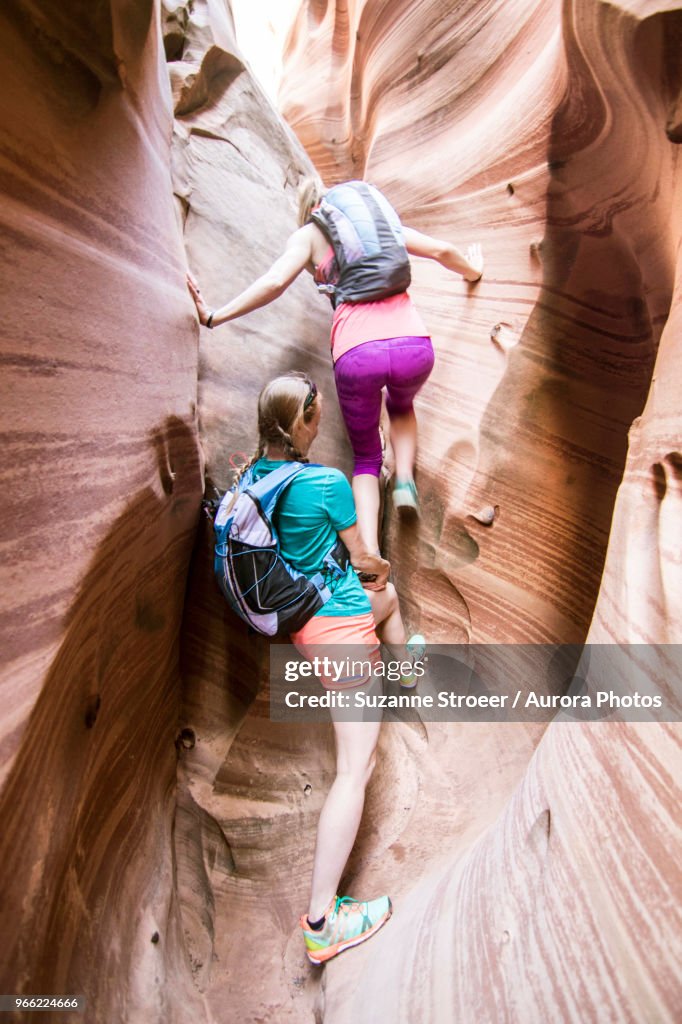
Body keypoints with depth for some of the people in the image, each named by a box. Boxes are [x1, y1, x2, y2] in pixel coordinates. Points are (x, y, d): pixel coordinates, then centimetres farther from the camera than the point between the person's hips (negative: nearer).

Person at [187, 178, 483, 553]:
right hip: (415, 348, 3)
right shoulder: (386, 222, 26)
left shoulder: (309, 234, 15)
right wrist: (472, 272, 50)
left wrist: (214, 316, 3)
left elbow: (275, 282, -1)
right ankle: (404, 478, 13)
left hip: (358, 355, -2)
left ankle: (369, 557, -1)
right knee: (401, 407, 39)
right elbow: (443, 250, 30)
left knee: (366, 458, 18)